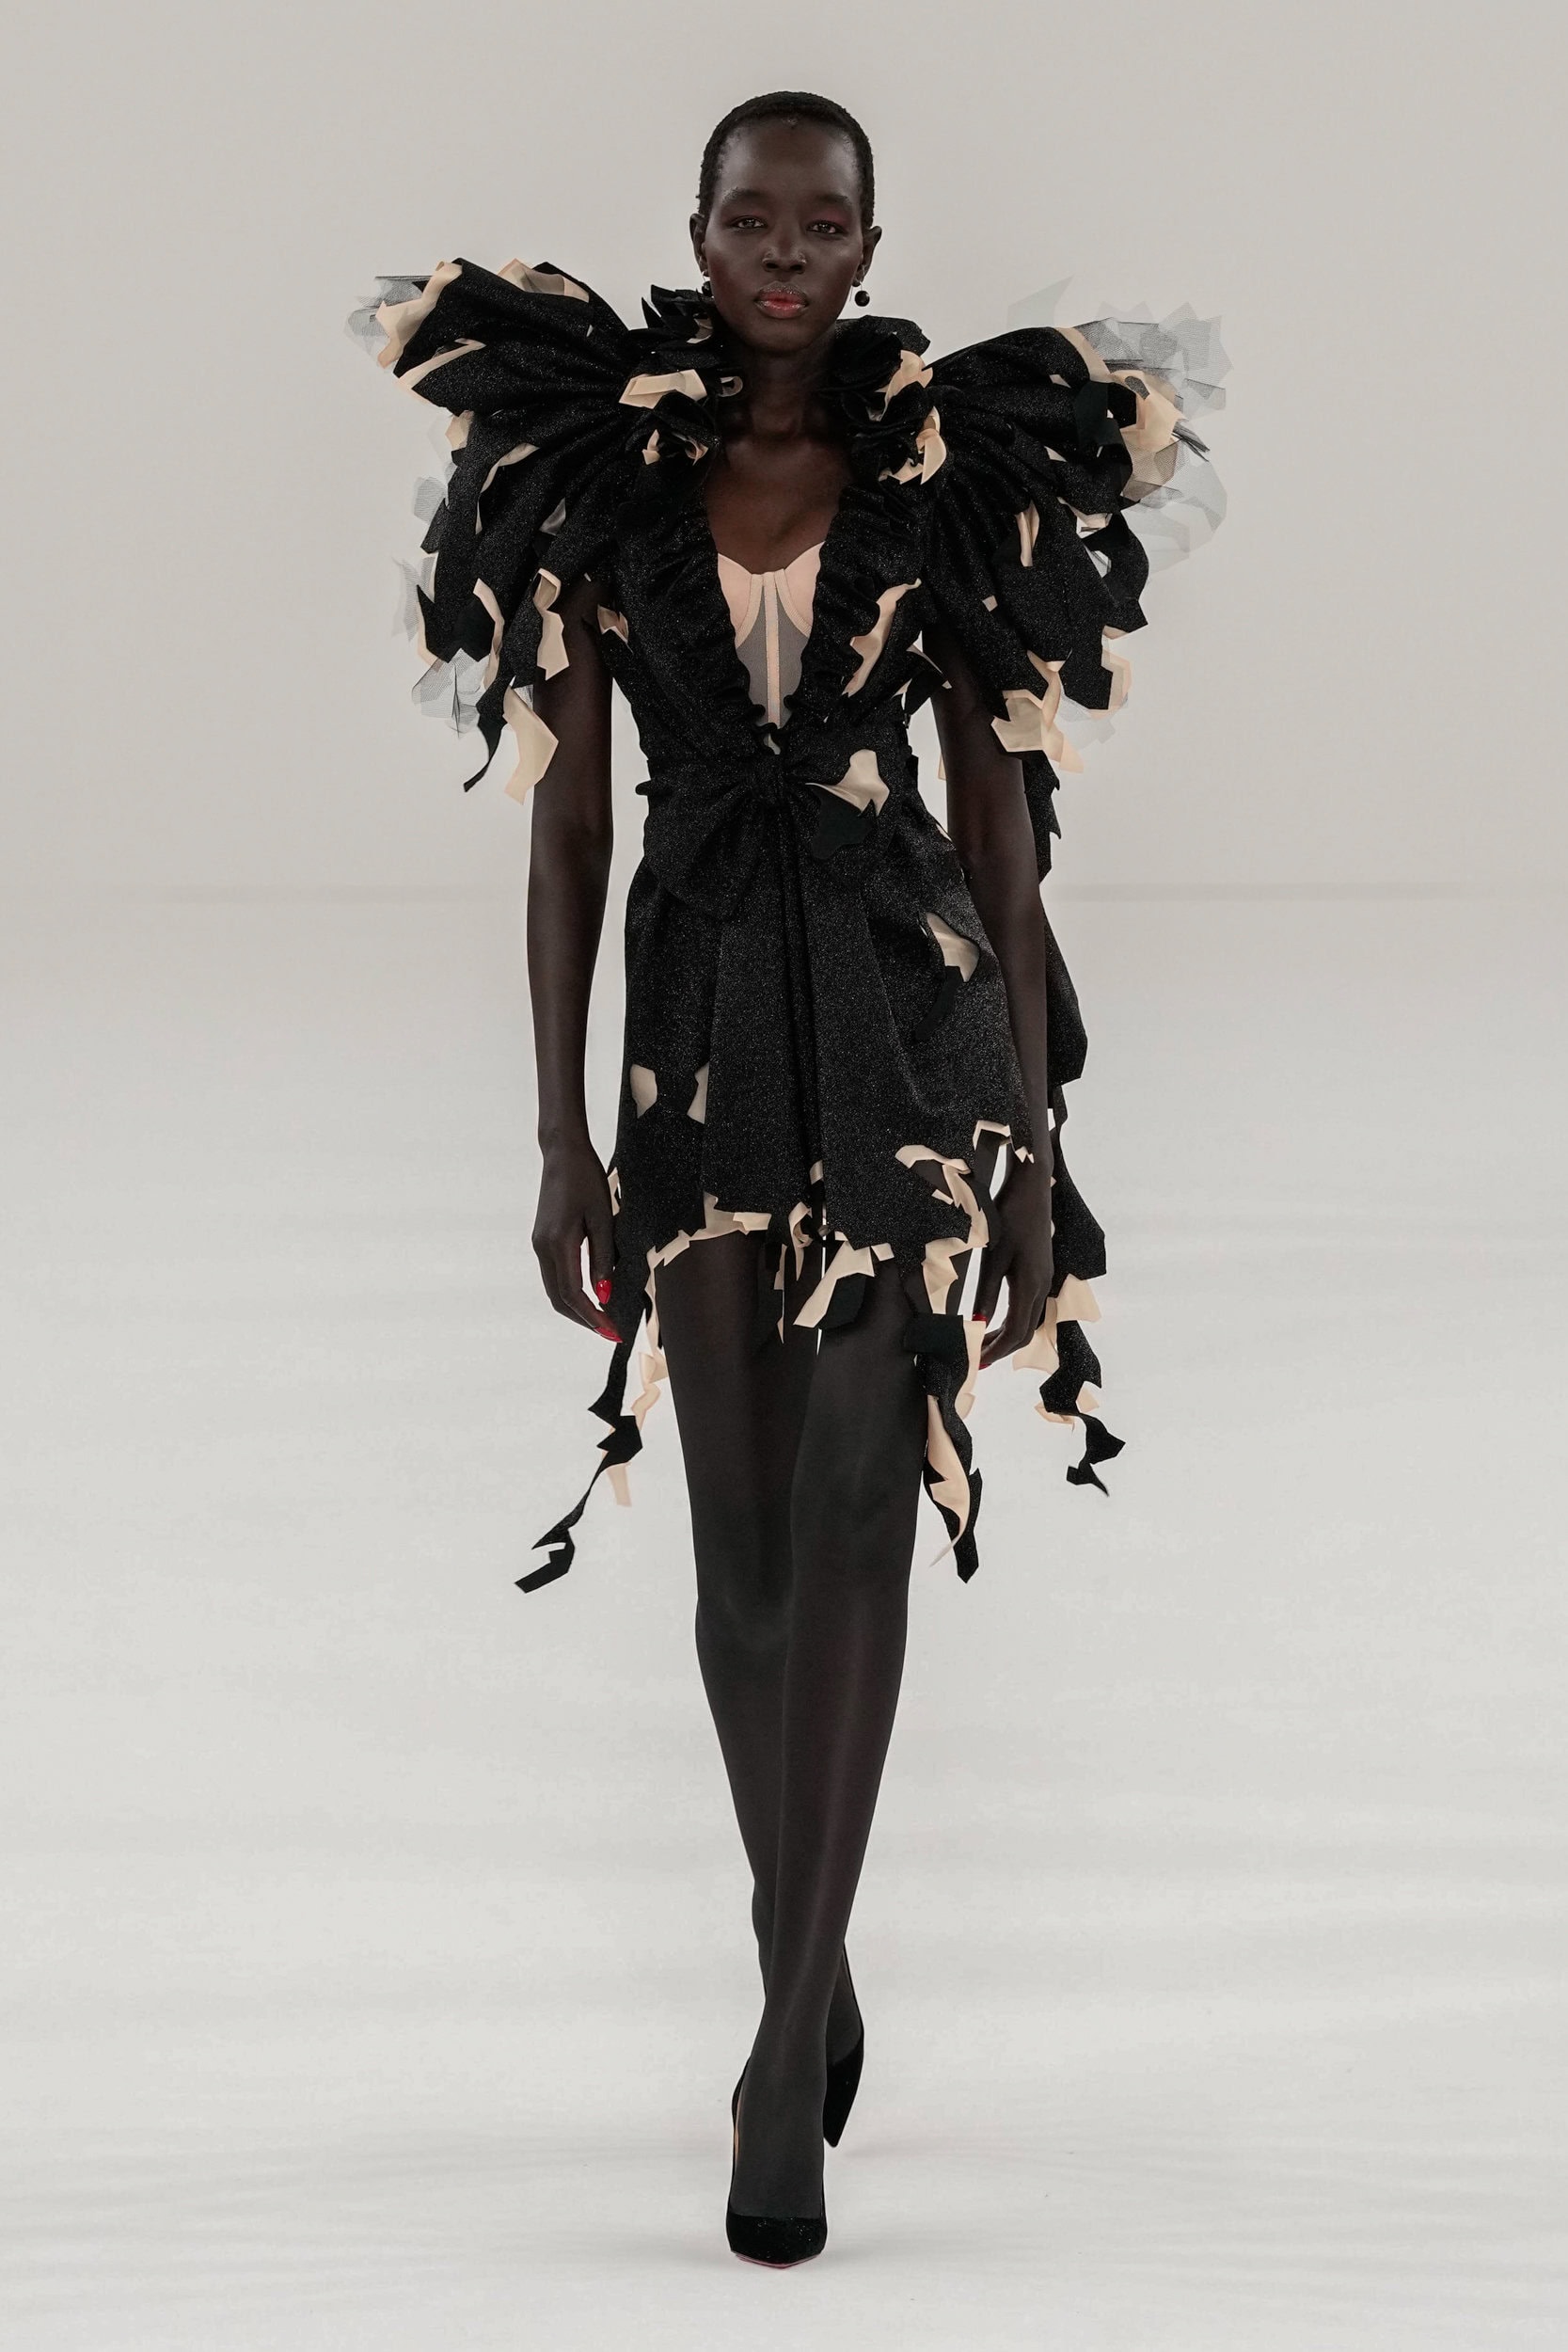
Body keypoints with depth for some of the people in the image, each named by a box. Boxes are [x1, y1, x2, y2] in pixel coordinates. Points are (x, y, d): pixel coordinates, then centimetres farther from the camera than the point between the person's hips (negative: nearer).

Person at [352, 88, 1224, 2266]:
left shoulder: (954, 477, 2)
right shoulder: (599, 474, 4)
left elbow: (1002, 817, 3)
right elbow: (568, 818, 4)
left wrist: (1034, 1136, -1)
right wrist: (559, 1132, -1)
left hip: (908, 1017, -2)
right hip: (699, 1018, 2)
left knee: (854, 1516, -10)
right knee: (743, 1535, 7)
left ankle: (788, 2048, -6)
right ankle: (815, 1973, 26)